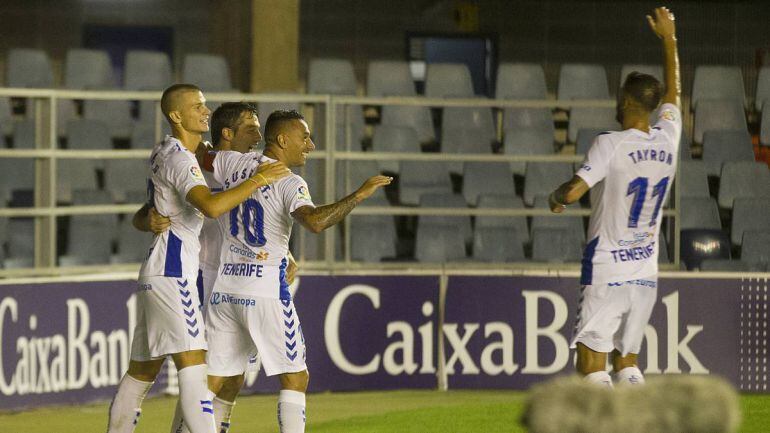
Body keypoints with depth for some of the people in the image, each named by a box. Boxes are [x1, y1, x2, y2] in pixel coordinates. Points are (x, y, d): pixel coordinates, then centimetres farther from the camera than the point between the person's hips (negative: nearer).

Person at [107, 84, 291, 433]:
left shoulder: (164, 152, 18)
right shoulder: (179, 158, -13)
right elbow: (211, 206, -29)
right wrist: (258, 179, -24)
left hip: (155, 275, 10)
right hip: (170, 272, -10)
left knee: (142, 371, 14)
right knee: (192, 362, -20)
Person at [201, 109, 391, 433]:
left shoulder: (233, 164, 8)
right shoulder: (288, 183, -9)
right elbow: (314, 222, -27)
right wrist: (359, 195, -21)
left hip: (223, 288, 6)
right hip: (265, 293, -6)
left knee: (210, 380, 8)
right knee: (295, 379, 3)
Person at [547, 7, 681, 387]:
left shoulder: (611, 144, -13)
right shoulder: (667, 140, 4)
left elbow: (573, 191, -22)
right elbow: (672, 94, 23)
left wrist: (555, 196, 2)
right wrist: (668, 40, 33)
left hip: (607, 273, -6)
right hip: (646, 274, 6)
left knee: (592, 365, -6)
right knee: (626, 360, 16)